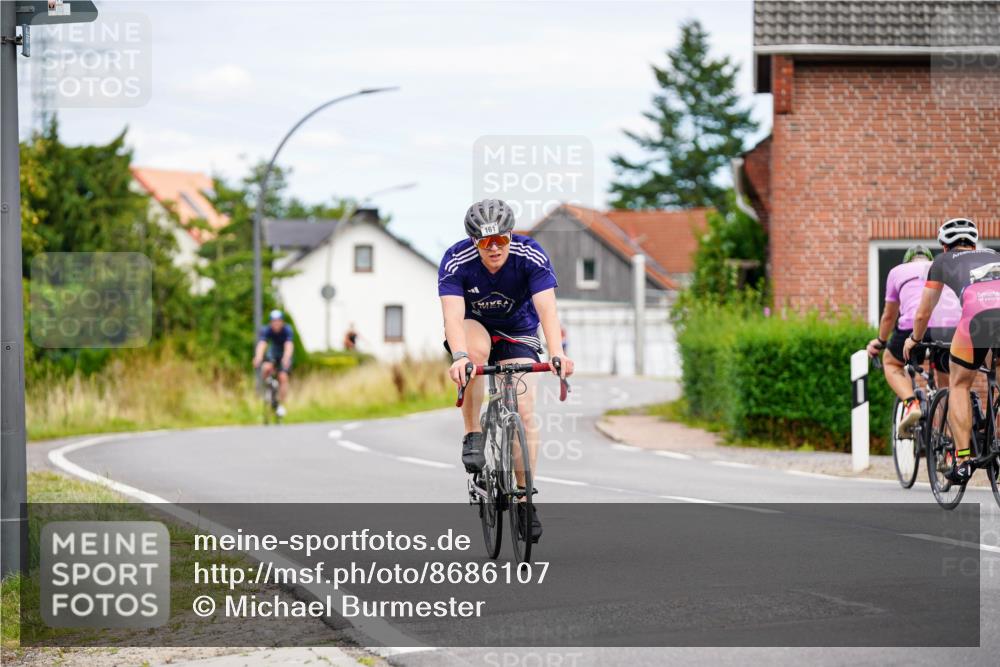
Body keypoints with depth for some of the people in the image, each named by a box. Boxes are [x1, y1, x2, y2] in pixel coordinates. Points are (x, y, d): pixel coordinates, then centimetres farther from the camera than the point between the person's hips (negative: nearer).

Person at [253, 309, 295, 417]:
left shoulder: (287, 330, -27)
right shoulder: (266, 330, -23)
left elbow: (289, 346, -41)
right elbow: (261, 344, -37)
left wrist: (286, 359, -60)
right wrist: (258, 358, -56)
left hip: (284, 355, -1)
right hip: (272, 353, 1)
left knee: (283, 377, -20)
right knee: (266, 368, -30)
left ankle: (281, 405, -10)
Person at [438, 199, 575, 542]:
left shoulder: (531, 256, -28)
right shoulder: (456, 262, -28)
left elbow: (546, 308, -38)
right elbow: (453, 314, -40)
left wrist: (557, 353, -54)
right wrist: (459, 356, -59)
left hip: (517, 331, 1)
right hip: (472, 327, -1)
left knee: (524, 410, -14)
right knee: (477, 348, -37)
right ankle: (473, 437, -23)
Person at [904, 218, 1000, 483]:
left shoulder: (943, 260, 32)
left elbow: (922, 314, 38)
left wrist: (914, 340, 59)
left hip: (979, 312, -2)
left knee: (960, 385, 19)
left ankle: (962, 461, 9)